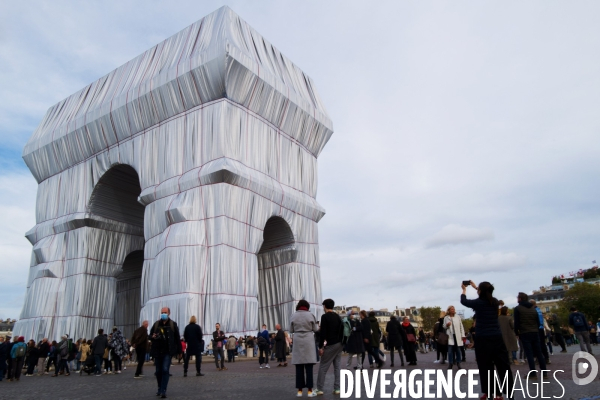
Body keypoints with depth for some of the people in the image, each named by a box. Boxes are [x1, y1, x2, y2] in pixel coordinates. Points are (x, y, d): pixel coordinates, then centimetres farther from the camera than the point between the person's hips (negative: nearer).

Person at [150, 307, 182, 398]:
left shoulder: (173, 324, -1)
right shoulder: (156, 324, 6)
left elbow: (177, 338, -1)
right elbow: (150, 335, 12)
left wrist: (178, 350, -3)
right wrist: (153, 337, -12)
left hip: (168, 351, -3)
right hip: (158, 351, 3)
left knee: (165, 370, -11)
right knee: (158, 371, 12)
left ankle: (163, 391, -6)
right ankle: (160, 388, 31)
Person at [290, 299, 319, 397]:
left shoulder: (293, 316, 1)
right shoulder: (310, 315, -3)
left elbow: (291, 330, 6)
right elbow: (315, 329, 3)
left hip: (297, 341, 2)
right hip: (308, 341, -1)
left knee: (299, 367, 6)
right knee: (309, 367, 2)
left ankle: (299, 390, 9)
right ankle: (310, 390, 3)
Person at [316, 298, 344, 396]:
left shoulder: (325, 316, -12)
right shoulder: (338, 317, 10)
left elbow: (323, 333, -17)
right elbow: (341, 331, 14)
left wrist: (320, 347, -12)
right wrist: (340, 342, 18)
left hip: (330, 345, -7)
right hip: (339, 344, 7)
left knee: (323, 367, 1)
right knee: (337, 367, 8)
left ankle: (320, 389, 4)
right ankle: (337, 388, 8)